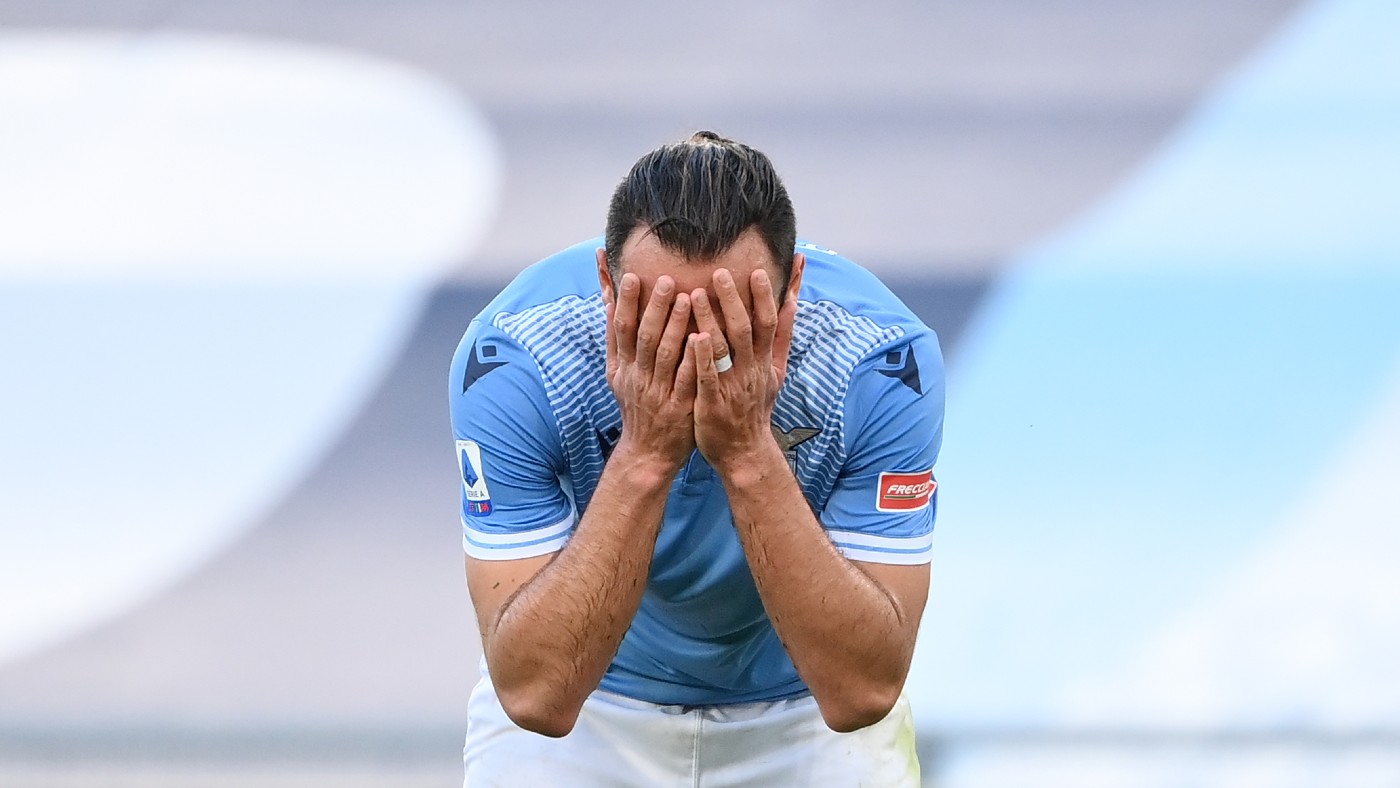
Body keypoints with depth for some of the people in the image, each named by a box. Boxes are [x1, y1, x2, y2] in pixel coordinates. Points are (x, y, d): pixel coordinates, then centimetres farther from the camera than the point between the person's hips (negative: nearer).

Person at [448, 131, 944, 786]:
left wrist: (751, 455, -38)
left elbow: (863, 691, -29)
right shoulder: (510, 358, -27)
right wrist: (643, 458, -39)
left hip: (802, 710, 0)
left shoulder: (880, 360, -26)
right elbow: (536, 695, -30)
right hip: (594, 711, 0)